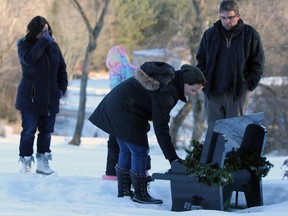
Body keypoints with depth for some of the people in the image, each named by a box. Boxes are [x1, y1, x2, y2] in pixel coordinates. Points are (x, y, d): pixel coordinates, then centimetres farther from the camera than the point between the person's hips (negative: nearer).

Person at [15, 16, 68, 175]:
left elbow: (62, 69, 17)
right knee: (29, 131, -5)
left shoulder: (53, 46, 9)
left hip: (50, 99, 5)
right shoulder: (24, 45, -4)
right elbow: (29, 58, -27)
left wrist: (62, 88, 6)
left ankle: (43, 162, 15)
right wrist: (43, 42, -20)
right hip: (30, 97, -5)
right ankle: (25, 164, 0)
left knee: (46, 131, 8)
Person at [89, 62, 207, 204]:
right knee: (140, 151, -4)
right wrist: (172, 157, -24)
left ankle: (123, 191, 25)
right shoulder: (166, 91, -26)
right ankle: (140, 194, 2)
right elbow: (160, 127, -26)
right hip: (124, 112, -10)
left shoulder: (168, 75, 3)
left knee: (126, 151, 17)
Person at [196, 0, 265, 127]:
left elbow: (257, 63, 2)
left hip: (236, 93, -2)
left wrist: (249, 85, -5)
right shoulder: (210, 34, 5)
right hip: (212, 93, 2)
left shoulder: (250, 34, -1)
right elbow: (201, 61, 12)